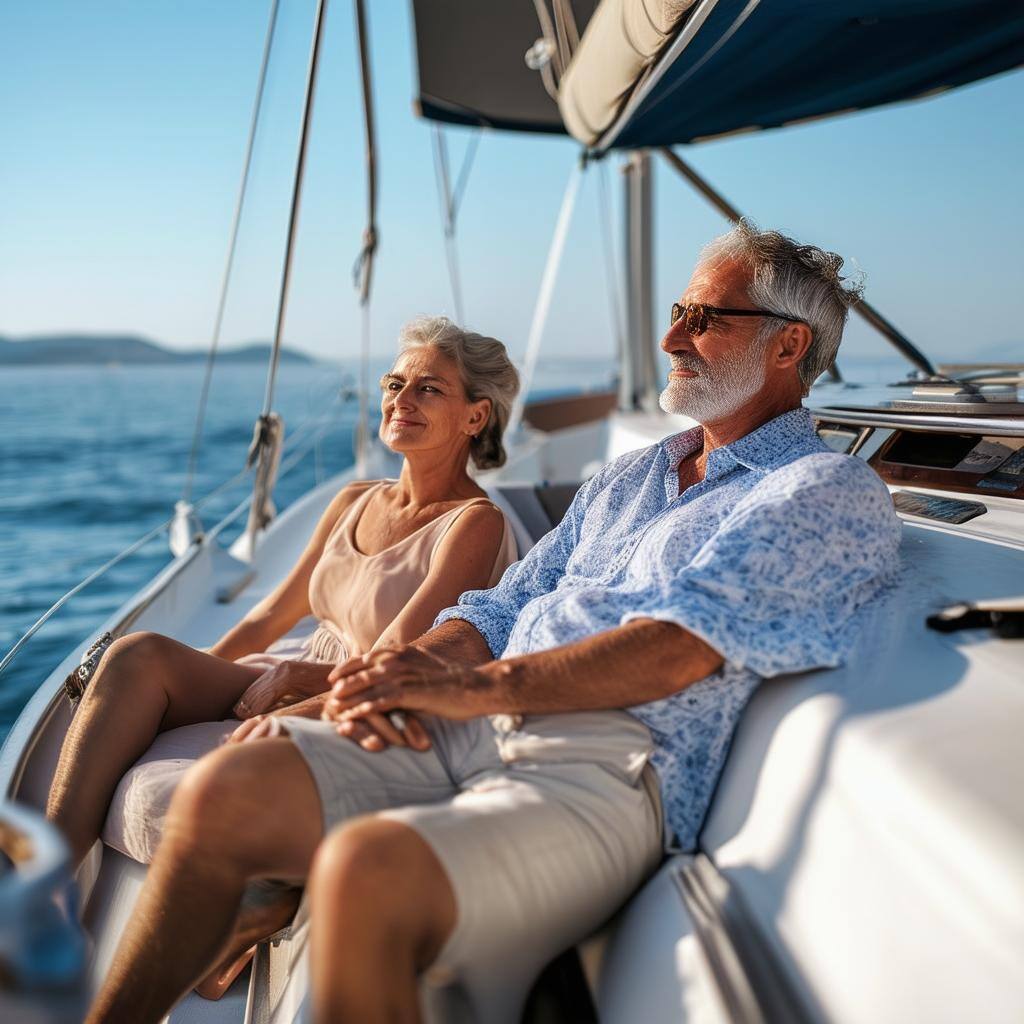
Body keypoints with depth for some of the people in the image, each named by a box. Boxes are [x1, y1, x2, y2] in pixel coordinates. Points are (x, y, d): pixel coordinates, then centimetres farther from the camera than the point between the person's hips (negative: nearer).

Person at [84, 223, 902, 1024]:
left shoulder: (833, 494, 1)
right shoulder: (624, 480, 26)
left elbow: (683, 645, -13)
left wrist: (479, 687, -18)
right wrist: (413, 663, -3)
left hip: (611, 762, -7)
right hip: (472, 730, 7)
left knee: (366, 867, -33)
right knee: (224, 794, -11)